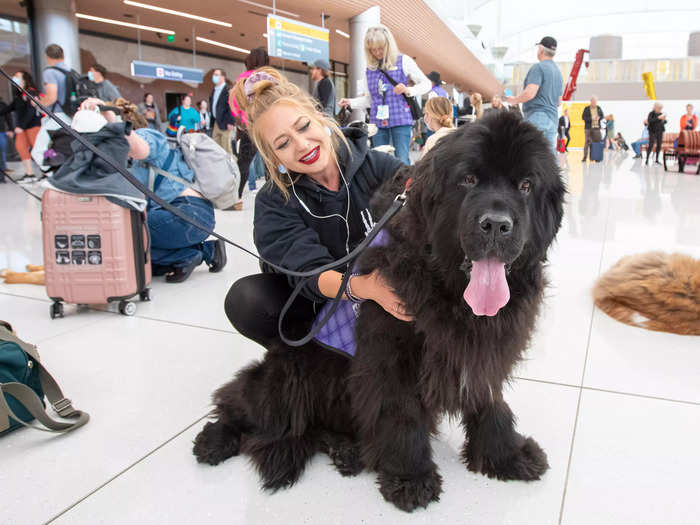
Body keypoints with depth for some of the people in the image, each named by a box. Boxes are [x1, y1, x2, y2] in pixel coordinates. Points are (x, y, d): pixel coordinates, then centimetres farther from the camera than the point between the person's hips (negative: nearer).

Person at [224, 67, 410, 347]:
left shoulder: (378, 166, -12)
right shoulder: (274, 202, -13)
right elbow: (310, 271, -26)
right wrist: (363, 287, -48)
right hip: (320, 302, 0)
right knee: (244, 298, -26)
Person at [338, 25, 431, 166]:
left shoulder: (403, 61, 2)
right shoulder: (369, 69, 13)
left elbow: (426, 84, 4)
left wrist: (408, 90, -14)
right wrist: (350, 102, 3)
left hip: (400, 119, -4)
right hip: (377, 121, 4)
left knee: (402, 161, -10)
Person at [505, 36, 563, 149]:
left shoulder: (538, 67, -7)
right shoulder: (558, 71, 19)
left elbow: (529, 93, -18)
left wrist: (514, 100, -2)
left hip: (537, 117, -9)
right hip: (553, 120, 9)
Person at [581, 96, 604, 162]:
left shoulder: (599, 108, 10)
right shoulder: (586, 108, 0)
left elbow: (602, 116, 14)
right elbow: (583, 117, -7)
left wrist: (599, 118, -9)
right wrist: (591, 118, -19)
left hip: (597, 128, 3)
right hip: (588, 128, -3)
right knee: (587, 142, -7)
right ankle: (585, 157, -4)